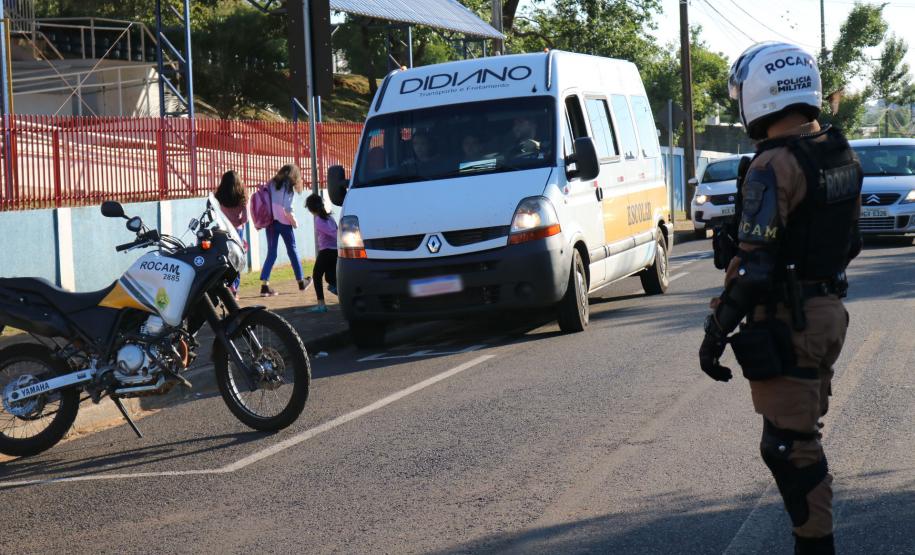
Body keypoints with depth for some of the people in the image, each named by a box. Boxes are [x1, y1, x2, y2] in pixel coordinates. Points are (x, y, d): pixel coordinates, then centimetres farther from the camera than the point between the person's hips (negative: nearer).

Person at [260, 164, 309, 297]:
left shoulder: (271, 184, 11)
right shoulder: (288, 186, -6)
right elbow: (287, 208, -13)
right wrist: (294, 222, -1)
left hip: (270, 222, 4)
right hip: (283, 222, -4)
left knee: (271, 253, 4)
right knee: (292, 250, 10)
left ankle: (264, 285, -8)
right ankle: (301, 282, 19)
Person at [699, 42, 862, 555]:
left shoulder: (775, 166, -20)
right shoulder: (843, 156, 7)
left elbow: (754, 265, -23)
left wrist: (716, 332, -19)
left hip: (787, 321, -9)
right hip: (829, 312, 9)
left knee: (788, 446, -3)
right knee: (804, 434, 20)